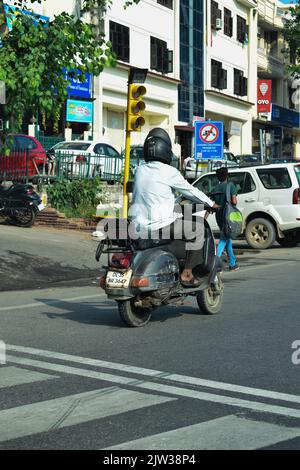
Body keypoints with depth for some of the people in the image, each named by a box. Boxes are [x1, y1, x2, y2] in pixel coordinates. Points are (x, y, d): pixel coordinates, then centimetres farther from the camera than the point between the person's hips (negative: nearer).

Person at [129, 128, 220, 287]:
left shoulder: (140, 170, 9)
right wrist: (211, 204, 16)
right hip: (160, 225, -8)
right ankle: (187, 273, 4)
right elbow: (190, 191, -1)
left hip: (138, 226, 8)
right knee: (198, 229, 7)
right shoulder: (169, 172, -10)